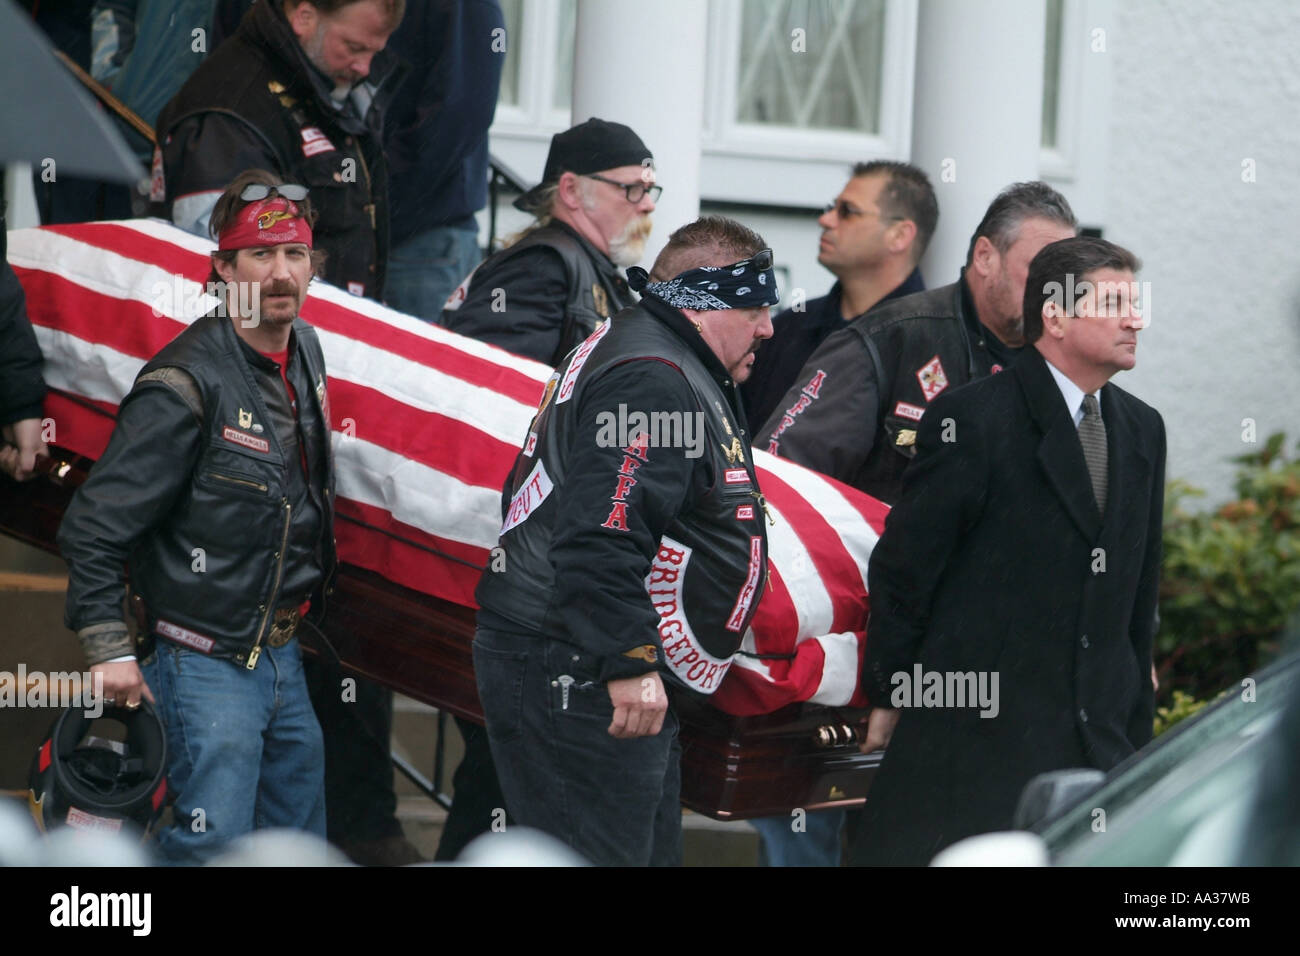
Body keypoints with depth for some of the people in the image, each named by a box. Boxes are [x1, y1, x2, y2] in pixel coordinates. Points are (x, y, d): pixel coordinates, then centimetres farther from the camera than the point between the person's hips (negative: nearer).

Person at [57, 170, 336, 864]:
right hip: (207, 665, -9)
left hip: (283, 652, 9)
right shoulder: (188, 383, -21)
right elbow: (95, 526, -20)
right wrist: (108, 647, -19)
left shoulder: (305, 351, 5)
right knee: (212, 849, -10)